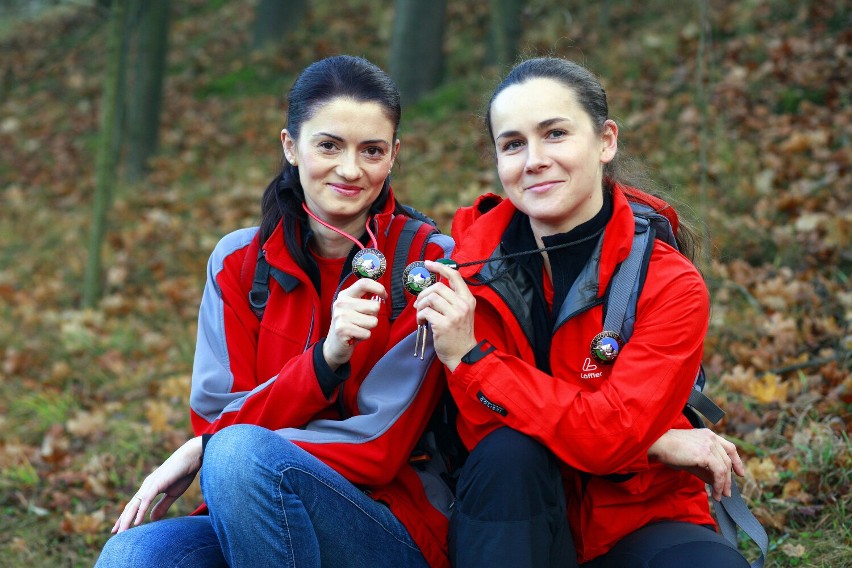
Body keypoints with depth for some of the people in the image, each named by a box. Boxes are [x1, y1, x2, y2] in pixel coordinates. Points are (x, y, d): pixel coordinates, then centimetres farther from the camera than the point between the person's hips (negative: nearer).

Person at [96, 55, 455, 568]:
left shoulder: (426, 260, -6)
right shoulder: (239, 262, 5)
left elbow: (378, 446, -10)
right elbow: (217, 416, -3)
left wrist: (204, 451, -12)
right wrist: (325, 359, -21)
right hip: (254, 521, 2)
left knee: (242, 452, -30)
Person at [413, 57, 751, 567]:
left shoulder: (670, 286, -12)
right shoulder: (474, 254, -6)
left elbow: (608, 434, -23)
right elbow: (480, 428, -13)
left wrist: (471, 358, -24)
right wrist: (657, 445, -19)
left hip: (638, 520, -2)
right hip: (515, 524, 2)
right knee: (508, 452, -30)